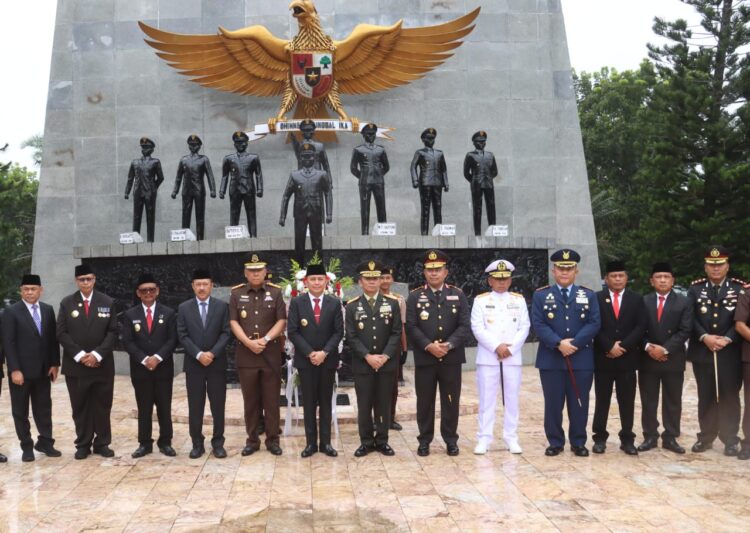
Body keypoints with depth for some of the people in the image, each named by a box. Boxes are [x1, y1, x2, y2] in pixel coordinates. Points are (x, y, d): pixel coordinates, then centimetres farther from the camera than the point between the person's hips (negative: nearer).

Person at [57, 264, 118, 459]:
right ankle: (83, 445, 15)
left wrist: (97, 354, -13)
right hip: (75, 365, 0)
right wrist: (80, 355, -12)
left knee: (102, 407, 5)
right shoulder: (66, 303, 4)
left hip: (102, 364, 0)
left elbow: (113, 332, -1)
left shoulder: (108, 302, 4)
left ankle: (102, 443, 15)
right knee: (80, 407, 6)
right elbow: (62, 333, -2)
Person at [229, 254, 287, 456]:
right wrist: (249, 342, -14)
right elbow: (233, 322, -1)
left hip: (271, 353, -1)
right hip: (245, 354, 1)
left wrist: (265, 339, -15)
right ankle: (252, 440, 16)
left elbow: (281, 321, -2)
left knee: (272, 399, 3)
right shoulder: (236, 293, 5)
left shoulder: (275, 292, 4)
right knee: (250, 400, 7)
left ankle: (272, 440, 12)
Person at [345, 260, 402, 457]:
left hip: (386, 363, 1)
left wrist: (385, 356, -12)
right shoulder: (352, 306, 1)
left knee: (384, 404, 7)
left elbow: (396, 333, -1)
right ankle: (366, 442, 15)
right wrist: (368, 356, -14)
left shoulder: (392, 303, 3)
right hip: (362, 364, -1)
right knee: (364, 405, 5)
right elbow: (351, 336, -4)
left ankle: (382, 441, 18)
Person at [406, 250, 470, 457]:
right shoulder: (414, 296, 2)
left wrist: (448, 345, -15)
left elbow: (465, 326, -2)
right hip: (424, 358, -1)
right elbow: (411, 327, -5)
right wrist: (429, 346, -17)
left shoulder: (458, 295, 5)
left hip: (451, 358, 1)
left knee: (451, 401, 7)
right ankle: (424, 440, 17)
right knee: (424, 401, 6)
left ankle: (451, 440, 19)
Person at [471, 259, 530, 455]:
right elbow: (477, 328, -5)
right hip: (487, 357, -2)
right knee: (486, 399, 1)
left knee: (512, 399, 6)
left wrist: (510, 347, -11)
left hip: (513, 357, 2)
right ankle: (484, 439, 7)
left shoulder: (519, 300, 9)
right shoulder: (480, 300, 3)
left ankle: (511, 438, 14)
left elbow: (524, 327, 2)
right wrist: (497, 346, -15)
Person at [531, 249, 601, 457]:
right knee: (553, 404, 4)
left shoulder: (589, 295, 8)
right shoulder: (541, 295, 5)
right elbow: (538, 324, -4)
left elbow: (594, 323, -2)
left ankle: (578, 443, 17)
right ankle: (555, 442, 15)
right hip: (550, 359, -1)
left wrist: (574, 343, -14)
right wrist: (559, 343, -17)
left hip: (581, 359, 1)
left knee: (579, 403, 6)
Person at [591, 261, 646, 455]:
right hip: (603, 358, -1)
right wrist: (609, 347, -14)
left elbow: (640, 327, -2)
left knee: (627, 401, 5)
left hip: (627, 358, 1)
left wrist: (623, 346, -12)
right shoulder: (597, 298, 3)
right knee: (602, 401, 5)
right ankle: (600, 438, 12)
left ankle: (627, 439, 13)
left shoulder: (636, 299, 7)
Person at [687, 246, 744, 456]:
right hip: (702, 353, 1)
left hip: (730, 353, -1)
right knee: (706, 397, 8)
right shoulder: (695, 289, 7)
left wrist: (727, 339, -15)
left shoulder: (739, 289, 3)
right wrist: (705, 337, -15)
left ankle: (730, 440, 12)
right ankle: (706, 437, 17)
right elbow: (690, 318, -2)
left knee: (729, 397, 3)